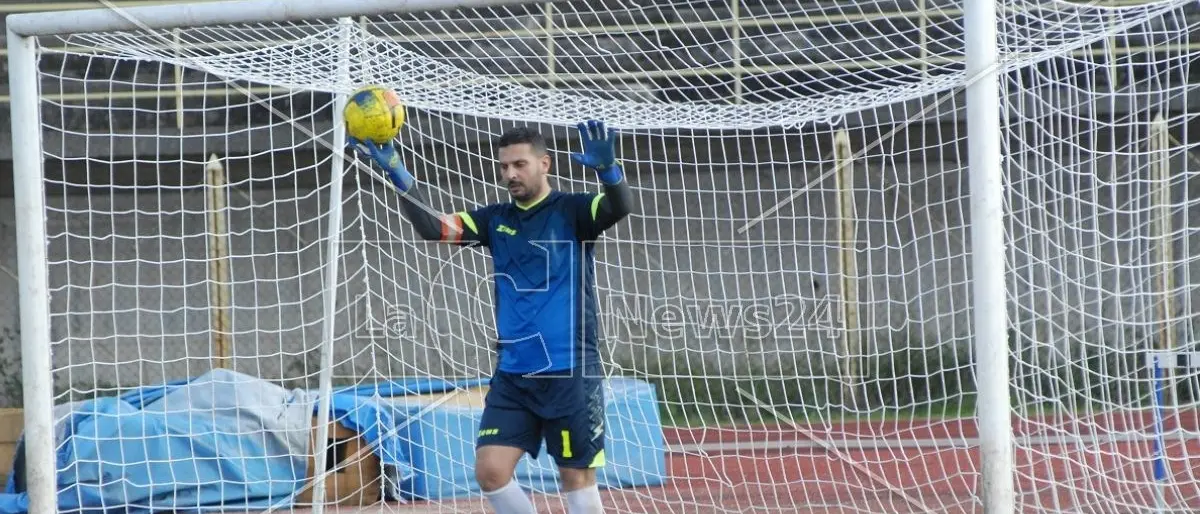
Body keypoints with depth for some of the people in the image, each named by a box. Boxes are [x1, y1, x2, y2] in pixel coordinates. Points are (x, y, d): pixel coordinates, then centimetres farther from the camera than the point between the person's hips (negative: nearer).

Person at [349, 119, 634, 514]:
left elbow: (620, 206, -22)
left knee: (577, 478, 1)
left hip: (570, 372, -5)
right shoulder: (495, 220, 10)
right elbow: (431, 227, 0)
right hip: (512, 374, 5)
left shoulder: (572, 211, -3)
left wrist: (607, 169, -44)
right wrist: (397, 172, -15)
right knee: (491, 471, -4)